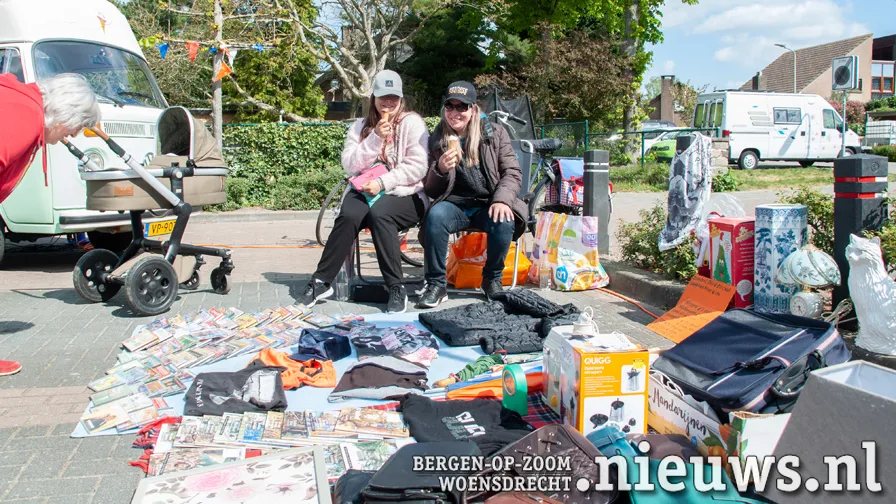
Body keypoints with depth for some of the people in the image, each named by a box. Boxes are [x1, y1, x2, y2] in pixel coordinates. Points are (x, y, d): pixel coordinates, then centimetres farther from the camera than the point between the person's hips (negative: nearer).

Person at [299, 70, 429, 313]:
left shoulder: (412, 122, 2)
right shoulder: (361, 126, 14)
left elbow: (417, 167, -8)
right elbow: (350, 165, 2)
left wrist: (383, 182, -16)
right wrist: (375, 138, -9)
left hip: (403, 194, -3)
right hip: (364, 191, 3)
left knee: (379, 213, -35)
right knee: (348, 216, -30)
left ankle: (396, 288, -28)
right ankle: (321, 281, -18)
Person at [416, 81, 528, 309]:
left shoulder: (495, 133, 6)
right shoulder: (437, 140, 7)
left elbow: (512, 173, 2)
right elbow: (430, 190, 7)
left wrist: (502, 200, -17)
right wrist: (441, 170, -15)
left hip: (489, 204, 0)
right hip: (455, 204, 0)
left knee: (504, 222, -33)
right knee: (435, 216, -33)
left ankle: (492, 279, -5)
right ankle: (436, 284, -18)